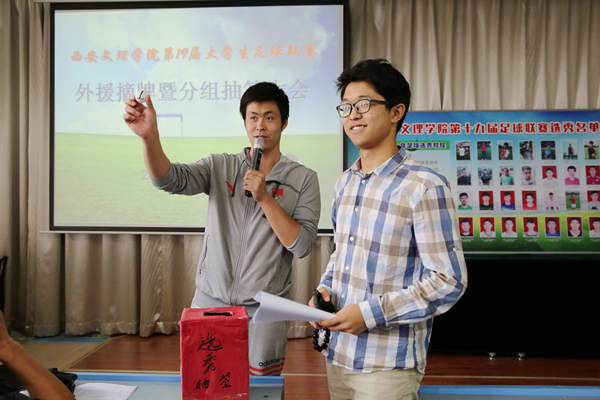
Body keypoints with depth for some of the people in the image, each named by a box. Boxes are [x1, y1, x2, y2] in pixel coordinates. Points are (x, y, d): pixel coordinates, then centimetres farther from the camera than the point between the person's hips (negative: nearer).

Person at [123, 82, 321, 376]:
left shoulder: (303, 179, 0)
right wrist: (149, 136, -32)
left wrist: (265, 198, -16)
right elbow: (169, 179, -14)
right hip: (209, 301, 2)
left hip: (263, 310, -1)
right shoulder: (220, 167, 4)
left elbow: (302, 246, -8)